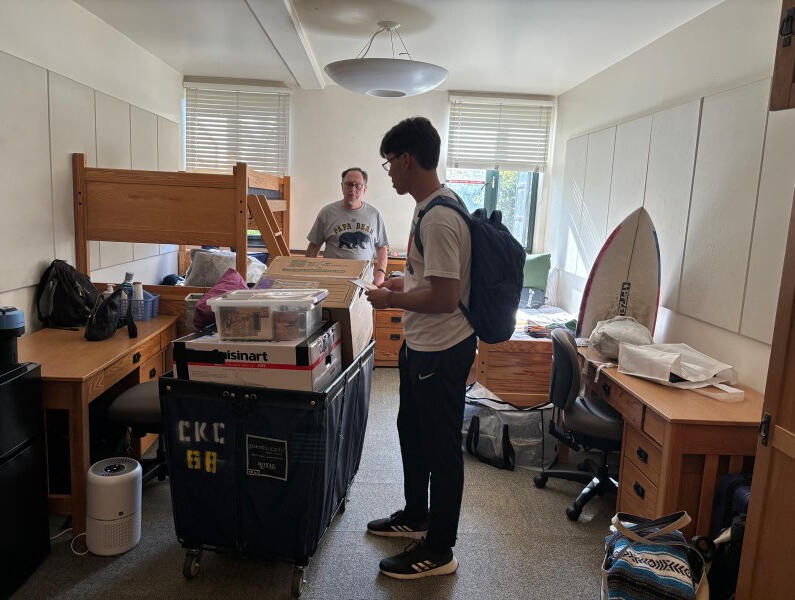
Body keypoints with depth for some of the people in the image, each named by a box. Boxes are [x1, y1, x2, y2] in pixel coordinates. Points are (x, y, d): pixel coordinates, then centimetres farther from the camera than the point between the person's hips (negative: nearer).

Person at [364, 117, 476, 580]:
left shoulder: (439, 218, -25)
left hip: (441, 350, -11)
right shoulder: (433, 206, 8)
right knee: (412, 432, 23)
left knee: (441, 448, 5)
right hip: (421, 344, 11)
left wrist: (390, 300, -15)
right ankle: (415, 518, 44)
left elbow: (445, 297, -27)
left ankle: (439, 552, 24)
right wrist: (404, 281, 10)